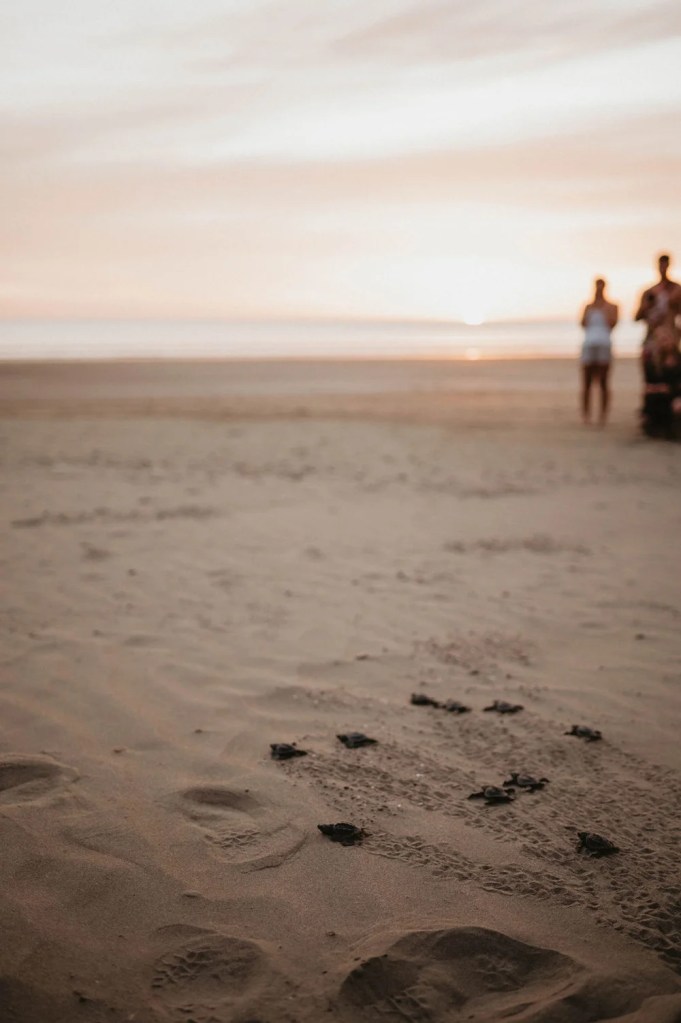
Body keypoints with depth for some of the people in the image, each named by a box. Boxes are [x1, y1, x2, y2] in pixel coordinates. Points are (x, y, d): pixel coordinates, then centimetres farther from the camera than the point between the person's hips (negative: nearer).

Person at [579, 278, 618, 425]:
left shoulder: (611, 306, 11)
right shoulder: (588, 306, 18)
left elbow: (612, 323, -7)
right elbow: (583, 323, 3)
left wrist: (603, 306, 0)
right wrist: (592, 306, 3)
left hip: (604, 345, -2)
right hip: (588, 345, 2)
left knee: (603, 382, -5)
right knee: (587, 383, -2)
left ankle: (603, 414, -4)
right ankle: (586, 414, 2)